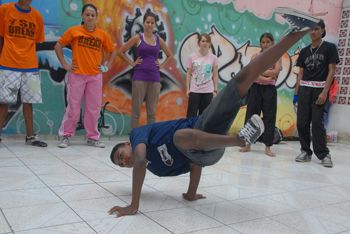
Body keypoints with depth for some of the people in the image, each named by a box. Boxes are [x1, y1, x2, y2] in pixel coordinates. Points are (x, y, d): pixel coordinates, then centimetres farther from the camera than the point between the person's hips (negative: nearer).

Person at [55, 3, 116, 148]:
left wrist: (107, 66, 6)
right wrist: (64, 64, -2)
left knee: (93, 108, 5)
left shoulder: (102, 34, 5)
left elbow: (113, 51, 17)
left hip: (95, 76, 2)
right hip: (77, 75, -2)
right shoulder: (74, 31, 0)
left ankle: (92, 137, 16)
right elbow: (58, 46, 4)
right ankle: (65, 136, 13)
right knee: (73, 107, 0)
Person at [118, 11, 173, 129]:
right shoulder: (137, 38, 2)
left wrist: (162, 65, 10)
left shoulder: (159, 40, 10)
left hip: (154, 78, 3)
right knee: (136, 110, -2)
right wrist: (131, 63, -1)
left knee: (152, 111, 5)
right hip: (139, 77, -3)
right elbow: (121, 51, 4)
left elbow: (170, 55, 23)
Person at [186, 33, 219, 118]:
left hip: (208, 91, 1)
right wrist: (187, 89, -1)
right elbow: (188, 74, 3)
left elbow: (215, 75, 4)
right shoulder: (192, 57, -1)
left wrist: (215, 90, 1)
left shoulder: (213, 58, 0)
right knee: (191, 114, 2)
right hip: (194, 90, -1)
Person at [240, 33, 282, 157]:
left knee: (269, 117, 0)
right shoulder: (255, 56, 8)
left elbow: (275, 72, -10)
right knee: (251, 115, 2)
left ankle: (268, 147, 7)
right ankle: (247, 144, 12)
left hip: (269, 89, -1)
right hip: (255, 88, 1)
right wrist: (266, 77, -16)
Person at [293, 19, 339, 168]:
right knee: (301, 122, 0)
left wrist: (325, 92, -13)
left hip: (319, 89, -4)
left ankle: (324, 154, 4)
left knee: (317, 122, -8)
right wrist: (296, 93, 7)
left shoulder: (329, 48, 1)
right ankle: (306, 152, 13)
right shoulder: (304, 51, 13)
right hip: (304, 89, 4)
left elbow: (331, 71, -4)